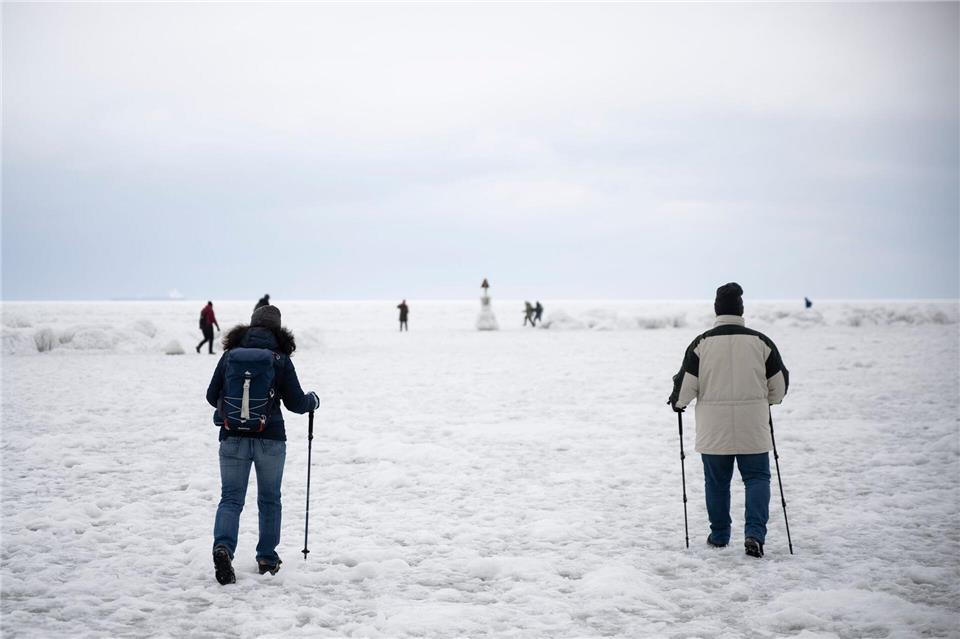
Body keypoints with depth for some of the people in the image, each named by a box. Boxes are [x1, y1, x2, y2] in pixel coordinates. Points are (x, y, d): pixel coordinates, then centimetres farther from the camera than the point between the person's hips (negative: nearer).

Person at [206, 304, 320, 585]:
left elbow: (211, 396, 6)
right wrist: (313, 400, 19)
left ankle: (223, 547, -19)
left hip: (233, 438, 1)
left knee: (230, 498, 5)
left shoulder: (230, 355, 1)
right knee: (269, 499, 15)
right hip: (270, 439, -1)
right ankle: (267, 557, 20)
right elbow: (295, 403, -3)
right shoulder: (280, 359, -4)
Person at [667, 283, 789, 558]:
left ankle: (719, 535, 24)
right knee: (757, 478, 8)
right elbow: (779, 385, 5)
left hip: (713, 430, 0)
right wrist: (768, 400, 26)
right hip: (753, 430, 0)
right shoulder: (760, 342, -2)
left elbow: (686, 385, -5)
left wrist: (677, 402, 16)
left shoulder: (701, 343, -5)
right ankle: (754, 533, -8)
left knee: (716, 482, 14)